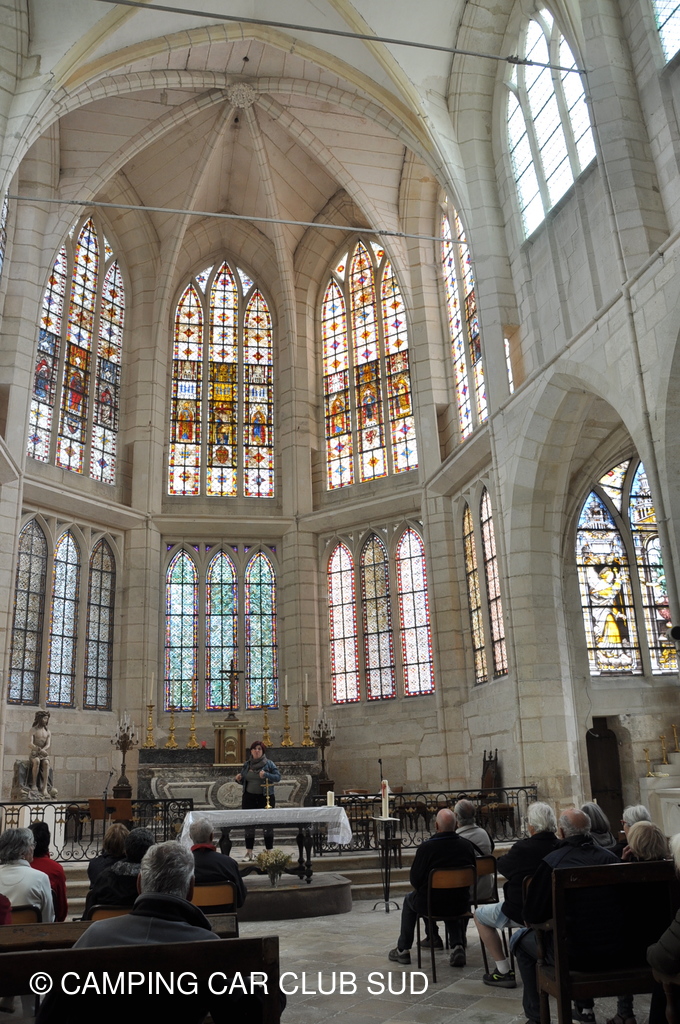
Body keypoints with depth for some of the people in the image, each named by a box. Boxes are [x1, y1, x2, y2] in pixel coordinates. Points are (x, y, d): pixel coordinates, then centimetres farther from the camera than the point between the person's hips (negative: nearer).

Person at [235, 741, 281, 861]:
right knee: (249, 825, 5)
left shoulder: (268, 763, -2)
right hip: (249, 797, 3)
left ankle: (269, 852, 11)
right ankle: (249, 852, 13)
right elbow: (243, 781, 16)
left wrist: (266, 775, -22)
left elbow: (278, 777, -8)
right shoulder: (247, 764, 8)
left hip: (265, 797, -3)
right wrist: (239, 779, -6)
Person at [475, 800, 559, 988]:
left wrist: (507, 855, 10)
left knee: (480, 915, 18)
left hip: (521, 913, -6)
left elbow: (502, 866, -9)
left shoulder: (523, 848, -26)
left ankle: (504, 971, 14)